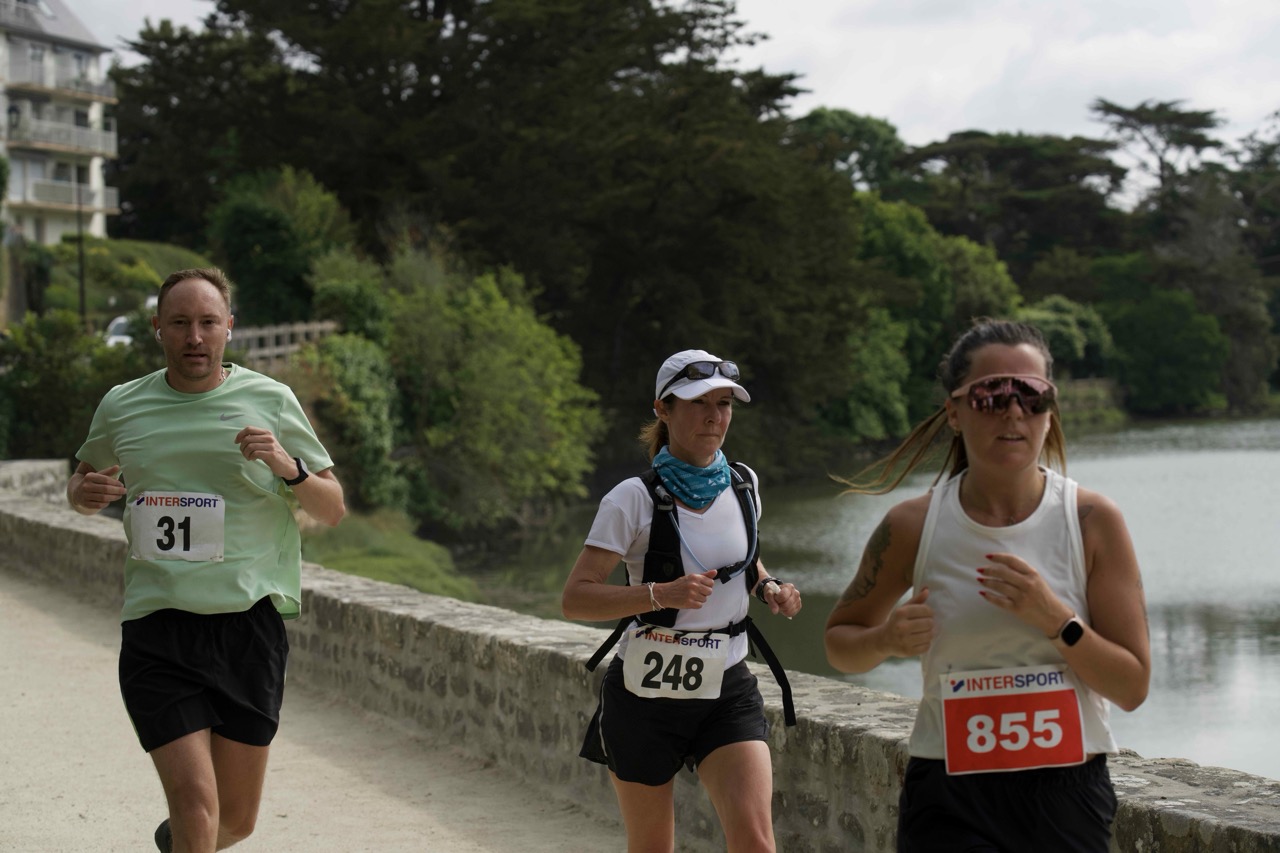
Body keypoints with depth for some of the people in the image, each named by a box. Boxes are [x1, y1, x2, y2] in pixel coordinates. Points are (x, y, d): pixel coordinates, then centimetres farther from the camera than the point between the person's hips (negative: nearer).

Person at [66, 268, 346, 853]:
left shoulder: (270, 400, 3)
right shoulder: (121, 407, 8)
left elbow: (333, 510, 7)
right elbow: (83, 487, 25)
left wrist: (288, 468, -14)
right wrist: (84, 492, 0)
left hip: (249, 624, 1)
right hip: (156, 629, 0)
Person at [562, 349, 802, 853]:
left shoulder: (743, 487, 3)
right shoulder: (636, 499, -13)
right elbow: (575, 598, -18)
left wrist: (769, 589, 2)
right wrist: (662, 594, -31)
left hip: (727, 693, 3)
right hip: (646, 696, -3)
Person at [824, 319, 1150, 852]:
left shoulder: (1094, 522, -3)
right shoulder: (913, 527, -2)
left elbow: (1133, 687, -3)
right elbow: (840, 643, 12)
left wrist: (1055, 619, -18)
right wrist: (886, 640, -9)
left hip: (1068, 792, 1)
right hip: (951, 796, -1)